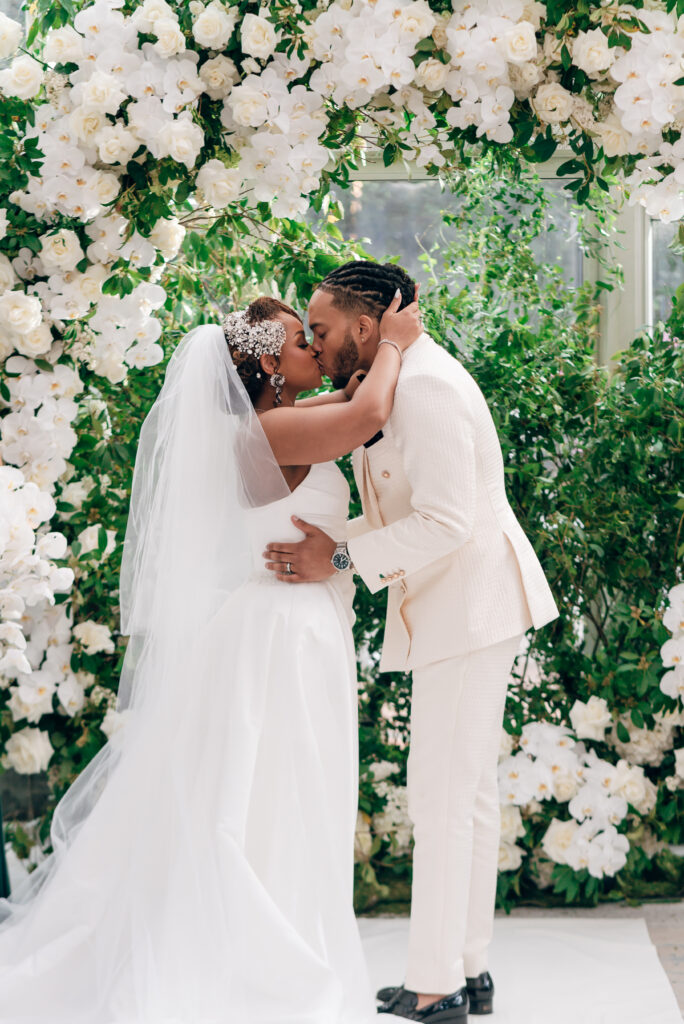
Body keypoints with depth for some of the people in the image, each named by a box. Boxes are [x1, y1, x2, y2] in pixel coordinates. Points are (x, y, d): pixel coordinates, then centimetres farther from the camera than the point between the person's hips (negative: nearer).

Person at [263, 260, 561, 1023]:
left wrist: (340, 561, -21)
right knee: (469, 790, 13)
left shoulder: (424, 385, -18)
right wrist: (317, 541, 5)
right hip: (456, 609, 11)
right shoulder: (389, 388, 14)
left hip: (469, 604, -11)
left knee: (441, 795, -7)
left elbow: (445, 521, -24)